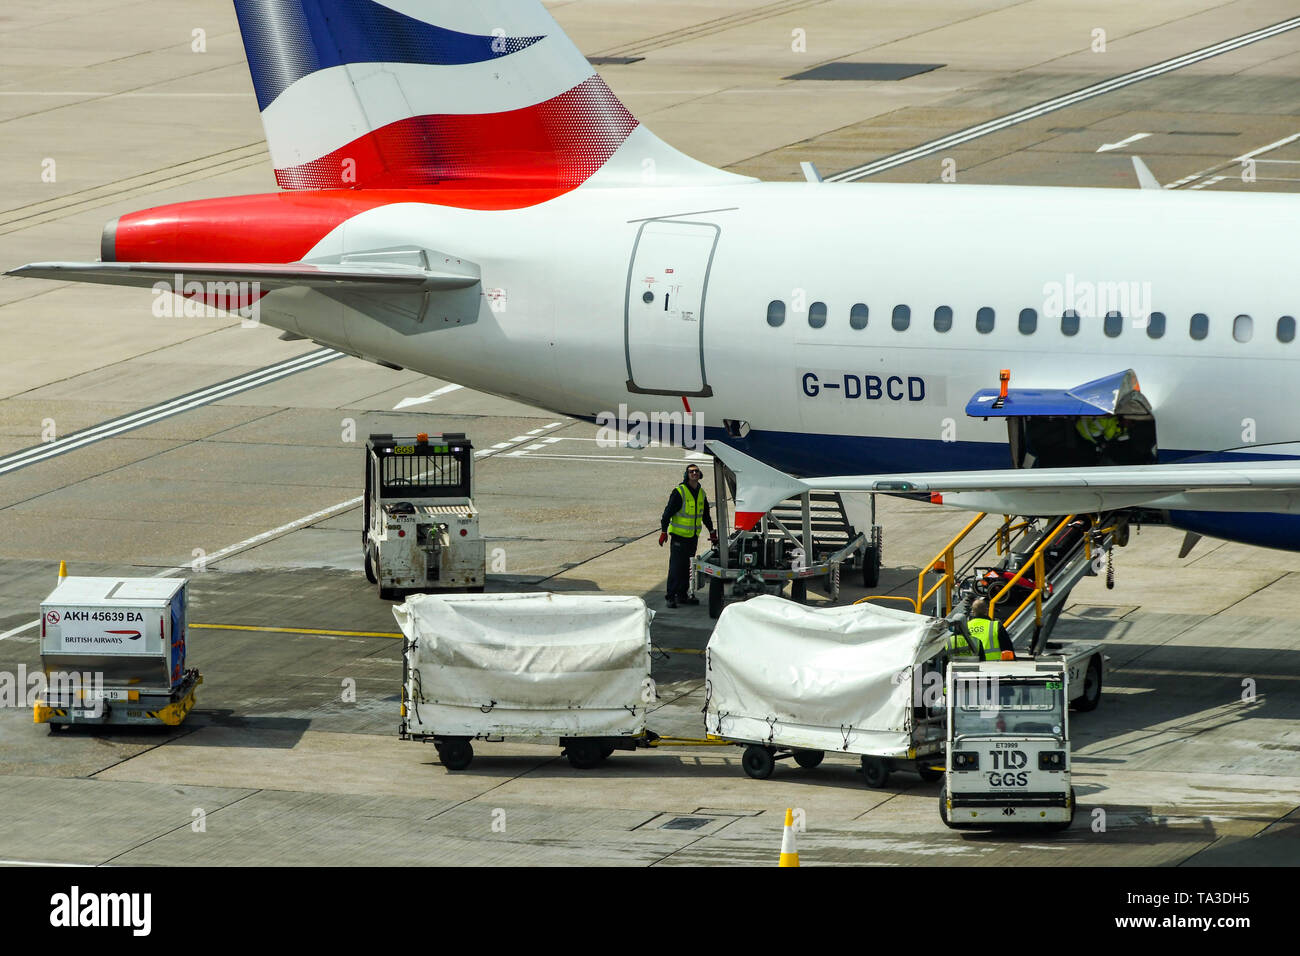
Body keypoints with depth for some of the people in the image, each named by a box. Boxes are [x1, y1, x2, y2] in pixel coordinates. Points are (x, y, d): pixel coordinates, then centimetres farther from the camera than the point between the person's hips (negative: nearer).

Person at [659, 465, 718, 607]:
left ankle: (682, 595, 17)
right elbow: (668, 513, -12)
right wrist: (663, 532, -18)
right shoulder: (679, 492, -11)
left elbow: (706, 515, 22)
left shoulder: (701, 494, 10)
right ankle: (671, 597, -6)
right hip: (679, 535, -6)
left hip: (693, 537, 6)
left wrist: (712, 532, 24)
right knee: (676, 567, -8)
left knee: (687, 567, 9)